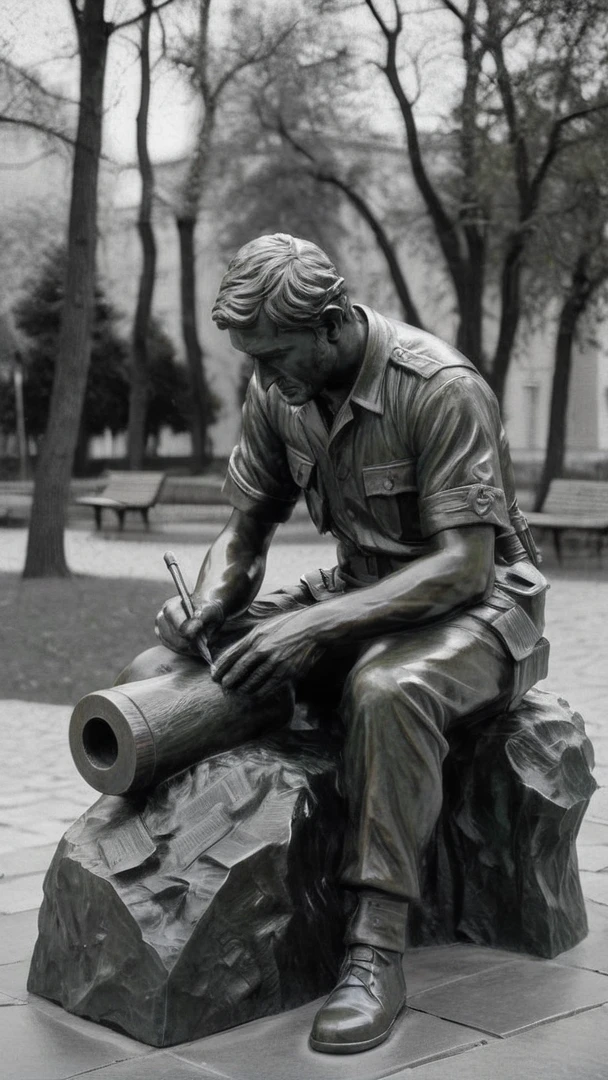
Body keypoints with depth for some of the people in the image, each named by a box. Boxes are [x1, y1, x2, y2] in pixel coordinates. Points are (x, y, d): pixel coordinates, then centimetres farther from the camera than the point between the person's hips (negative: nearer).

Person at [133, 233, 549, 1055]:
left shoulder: (442, 388, -23)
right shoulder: (278, 394, -2)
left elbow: (463, 564, -26)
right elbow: (243, 533, 5)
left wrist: (316, 625, -34)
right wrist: (209, 605, -18)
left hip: (477, 602, -7)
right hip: (361, 591, 7)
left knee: (388, 688, -42)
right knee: (163, 674, -9)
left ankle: (378, 950, -33)